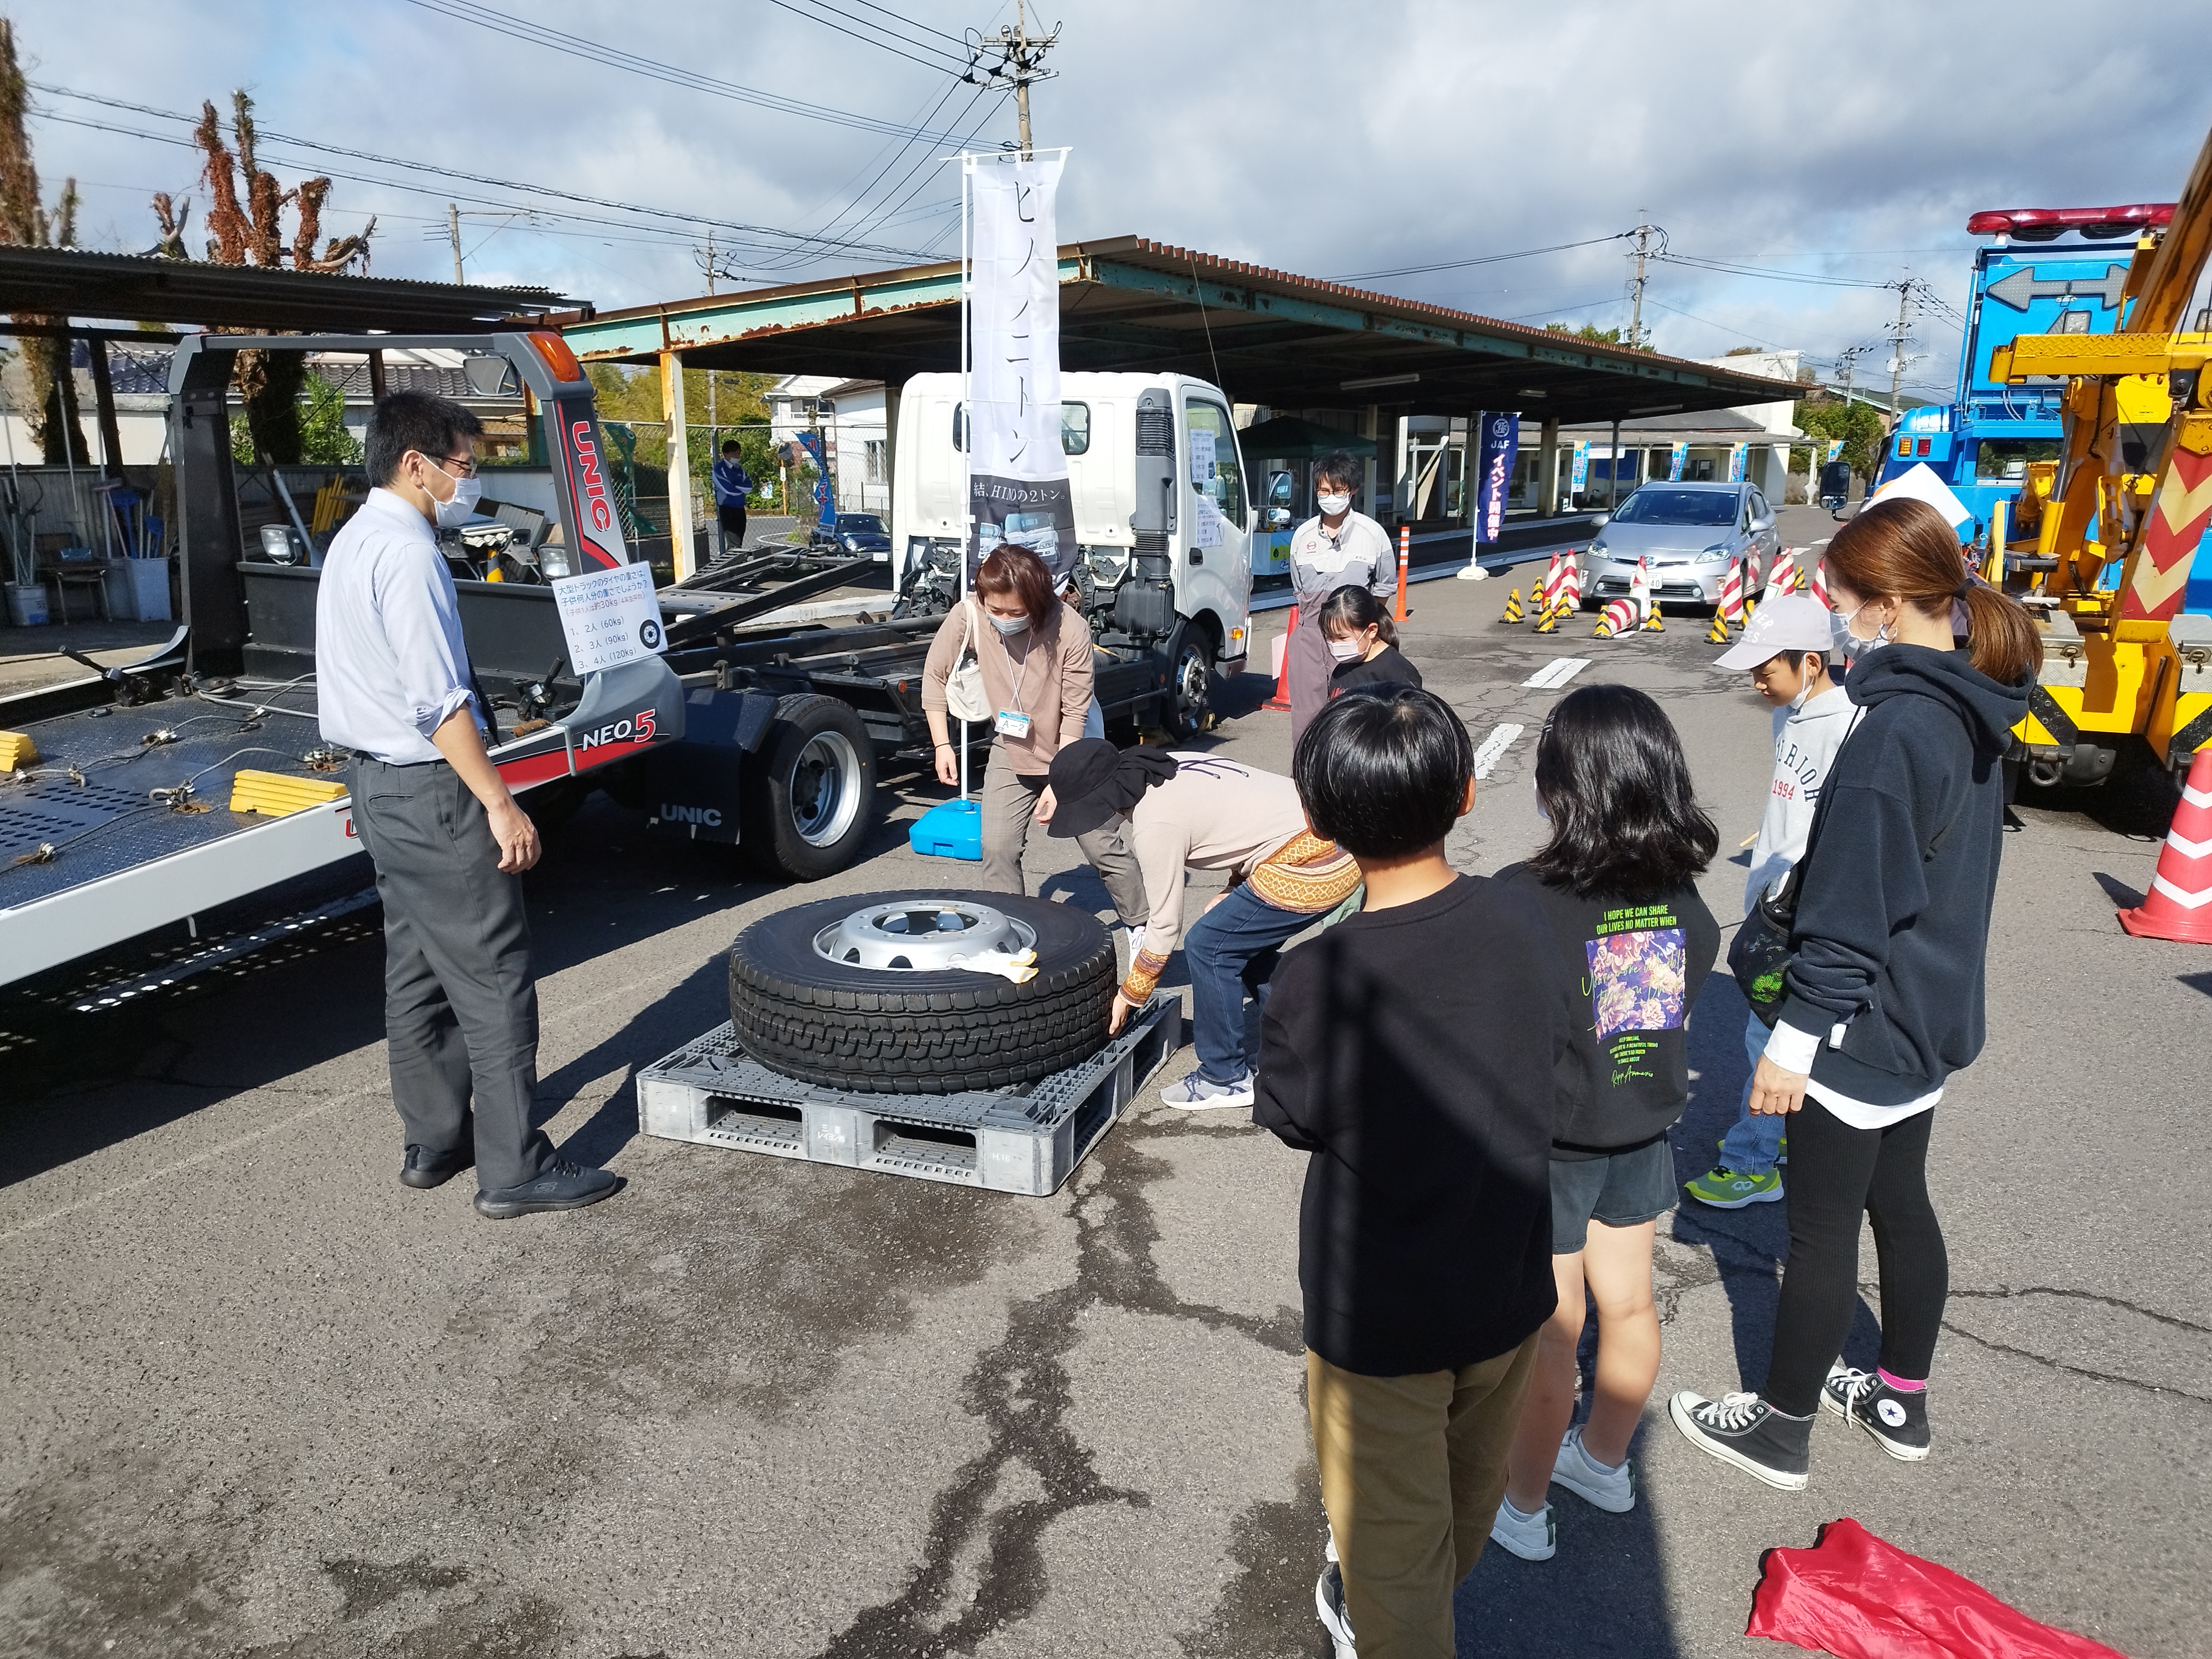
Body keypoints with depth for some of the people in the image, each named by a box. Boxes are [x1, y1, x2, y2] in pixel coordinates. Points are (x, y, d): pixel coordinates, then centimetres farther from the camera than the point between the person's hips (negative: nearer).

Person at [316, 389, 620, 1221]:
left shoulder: (352, 541, 15)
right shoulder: (407, 552, -17)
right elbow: (438, 701, -22)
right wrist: (500, 803, -21)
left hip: (377, 785, 11)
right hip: (431, 790, -11)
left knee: (418, 974, 16)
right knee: (495, 980, -6)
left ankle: (433, 1143, 26)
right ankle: (513, 1169, 0)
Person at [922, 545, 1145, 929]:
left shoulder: (1071, 629, -29)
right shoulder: (969, 616, -21)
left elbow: (1075, 713, -22)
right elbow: (934, 674, -5)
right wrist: (942, 745, -9)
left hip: (1071, 754, -3)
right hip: (1010, 753, 3)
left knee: (1102, 847, 2)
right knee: (997, 849, -4)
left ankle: (1143, 926, 21)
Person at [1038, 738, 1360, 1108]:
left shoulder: (1154, 826, -16)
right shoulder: (1168, 769, 9)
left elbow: (1165, 927, -7)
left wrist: (1129, 996, 5)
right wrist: (1231, 894, 16)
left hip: (1310, 869, -10)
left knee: (1208, 947, 0)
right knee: (1245, 943, 20)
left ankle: (1226, 1078, 11)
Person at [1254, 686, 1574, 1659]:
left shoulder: (1319, 981, -29)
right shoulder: (1523, 925, -15)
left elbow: (1292, 1121, -10)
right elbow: (1557, 1087, 0)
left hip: (1376, 1317, -6)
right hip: (1509, 1289, 6)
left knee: (1391, 1542, 18)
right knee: (1465, 1502, 31)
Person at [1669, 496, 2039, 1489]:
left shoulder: (1894, 729, -25)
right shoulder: (1970, 714, 4)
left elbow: (1851, 911, -25)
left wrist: (1794, 1038, -19)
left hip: (1865, 1028, -9)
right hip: (1932, 1017, 9)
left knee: (1821, 1233, 5)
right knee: (1901, 1204, 22)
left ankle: (1781, 1430, 22)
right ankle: (1901, 1402, 39)